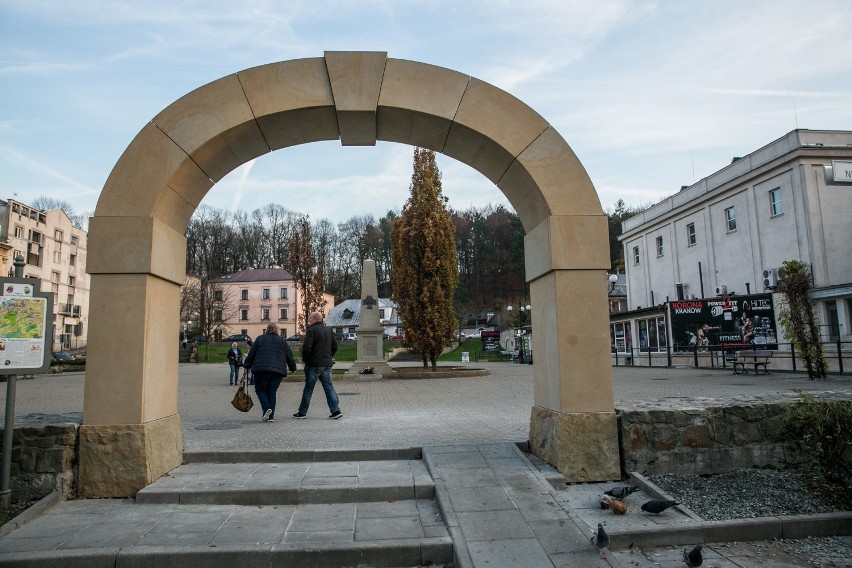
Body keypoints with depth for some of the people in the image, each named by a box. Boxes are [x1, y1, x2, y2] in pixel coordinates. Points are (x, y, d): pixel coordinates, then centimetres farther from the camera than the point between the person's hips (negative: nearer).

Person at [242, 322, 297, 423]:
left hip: (261, 370, -2)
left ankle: (267, 408, -13)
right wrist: (292, 368, 24)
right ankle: (270, 416, 5)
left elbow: (251, 354, 7)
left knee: (260, 390, 10)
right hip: (278, 371, 2)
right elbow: (289, 356, 12)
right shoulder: (282, 340, 10)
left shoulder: (260, 339, 7)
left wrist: (246, 365, 18)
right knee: (272, 392, 9)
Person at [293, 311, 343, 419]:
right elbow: (335, 346, 12)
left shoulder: (311, 330, -11)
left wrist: (305, 359, -2)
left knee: (308, 389, 5)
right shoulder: (329, 330, 11)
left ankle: (302, 412, 15)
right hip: (327, 364, 6)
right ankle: (336, 410, -2)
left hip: (314, 365, -6)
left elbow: (307, 347, -18)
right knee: (329, 387, 7)